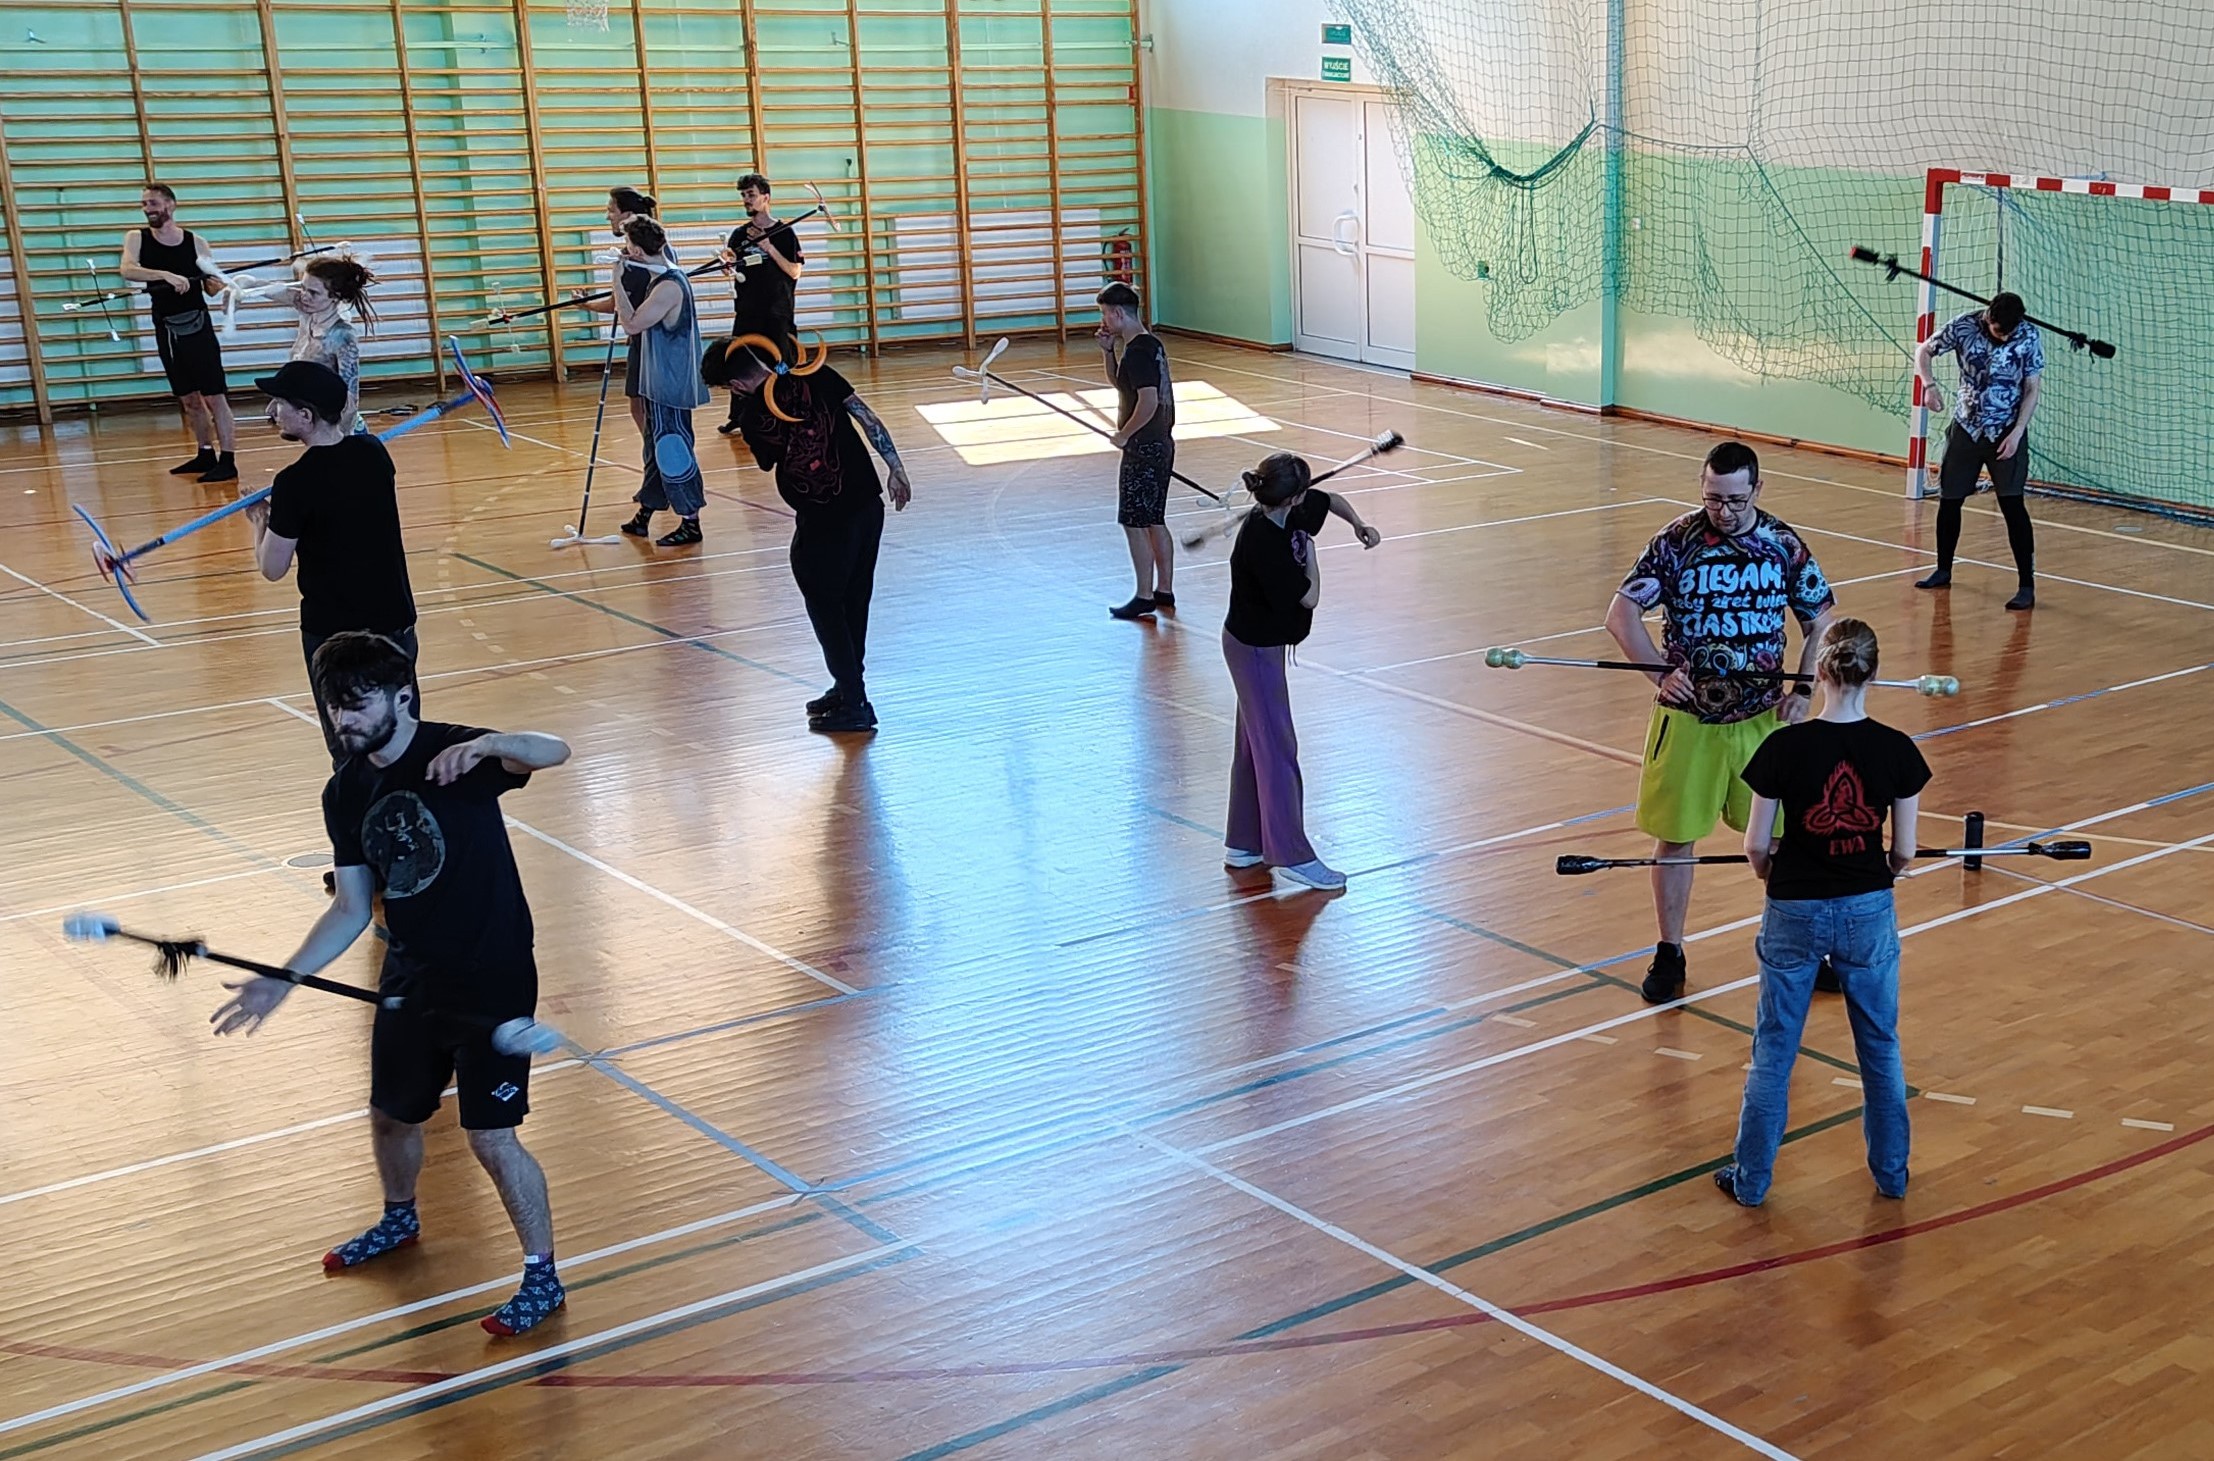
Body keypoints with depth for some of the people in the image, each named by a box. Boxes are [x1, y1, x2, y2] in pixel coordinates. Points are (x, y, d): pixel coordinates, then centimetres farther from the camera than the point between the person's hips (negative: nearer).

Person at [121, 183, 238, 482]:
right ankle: (206, 455, 25)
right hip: (167, 330, 4)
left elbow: (210, 288, 5)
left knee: (214, 396, -7)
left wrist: (217, 285, -19)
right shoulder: (136, 239, 0)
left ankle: (228, 462, -8)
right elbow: (128, 270, -20)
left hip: (197, 326, -3)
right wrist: (166, 275, -33)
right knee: (189, 398, 13)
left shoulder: (196, 242, -4)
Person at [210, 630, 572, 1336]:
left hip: (491, 980, -7)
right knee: (392, 1116, 22)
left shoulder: (455, 753, -18)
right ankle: (399, 1220, 52)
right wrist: (282, 980, -3)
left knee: (492, 1138, -5)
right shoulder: (347, 792, 0)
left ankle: (542, 1276, 13)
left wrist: (486, 744, -57)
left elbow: (553, 751, -37)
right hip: (410, 979, 7)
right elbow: (352, 908, 5)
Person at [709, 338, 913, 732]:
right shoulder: (816, 376, -1)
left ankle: (853, 705, 12)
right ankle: (849, 689, 32)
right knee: (854, 603, 18)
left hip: (821, 522, -5)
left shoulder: (753, 422, -8)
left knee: (826, 608, 11)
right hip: (868, 505, 5)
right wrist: (896, 467, 4)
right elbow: (867, 418, -2)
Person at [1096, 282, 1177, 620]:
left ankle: (1144, 598, 3)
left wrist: (1123, 434, -16)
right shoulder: (1151, 344, 11)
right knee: (1155, 522, 16)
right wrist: (1108, 351, 9)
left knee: (1134, 523, -2)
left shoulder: (1136, 351, -19)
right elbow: (1118, 382, 25)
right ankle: (1164, 591, 22)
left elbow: (1149, 401, -27)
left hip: (1143, 449, -10)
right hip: (1161, 444, 10)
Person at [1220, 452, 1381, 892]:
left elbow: (1331, 501, 16)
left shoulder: (1292, 514, -6)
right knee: (1278, 749, -1)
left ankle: (1244, 845, 30)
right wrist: (1309, 550, -10)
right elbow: (1309, 597, -22)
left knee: (1255, 744, 18)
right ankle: (1293, 856, 8)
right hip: (1254, 650, -10)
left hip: (1264, 644, 10)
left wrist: (1358, 525, -1)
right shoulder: (1261, 544, -31)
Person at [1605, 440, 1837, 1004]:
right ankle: (1669, 953, 20)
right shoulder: (1676, 542, -8)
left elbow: (1822, 623, 8)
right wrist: (1661, 673, -20)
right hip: (1687, 718, -1)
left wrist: (1804, 688, -5)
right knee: (1675, 837, 6)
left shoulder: (1785, 547, -2)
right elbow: (1622, 613, -9)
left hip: (1763, 718, 1)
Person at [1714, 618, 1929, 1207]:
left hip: (1794, 913, -1)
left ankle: (1751, 1177, 22)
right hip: (1868, 911, 2)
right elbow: (1904, 851, -4)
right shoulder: (1896, 750, -10)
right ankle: (1891, 1173, 31)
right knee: (1880, 1047, 19)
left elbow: (1757, 844, -9)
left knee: (1774, 1049, 12)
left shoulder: (1784, 747, -16)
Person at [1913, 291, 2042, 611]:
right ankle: (1943, 571, 29)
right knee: (1949, 500, 9)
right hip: (1965, 427, 3)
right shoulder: (1964, 326, -12)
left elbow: (2033, 389, -6)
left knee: (2012, 504, -10)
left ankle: (2027, 585, -8)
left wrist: (2017, 433, -14)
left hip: (2006, 432, -3)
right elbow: (1923, 351, 1)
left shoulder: (2029, 337, -14)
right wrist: (1929, 385, -17)